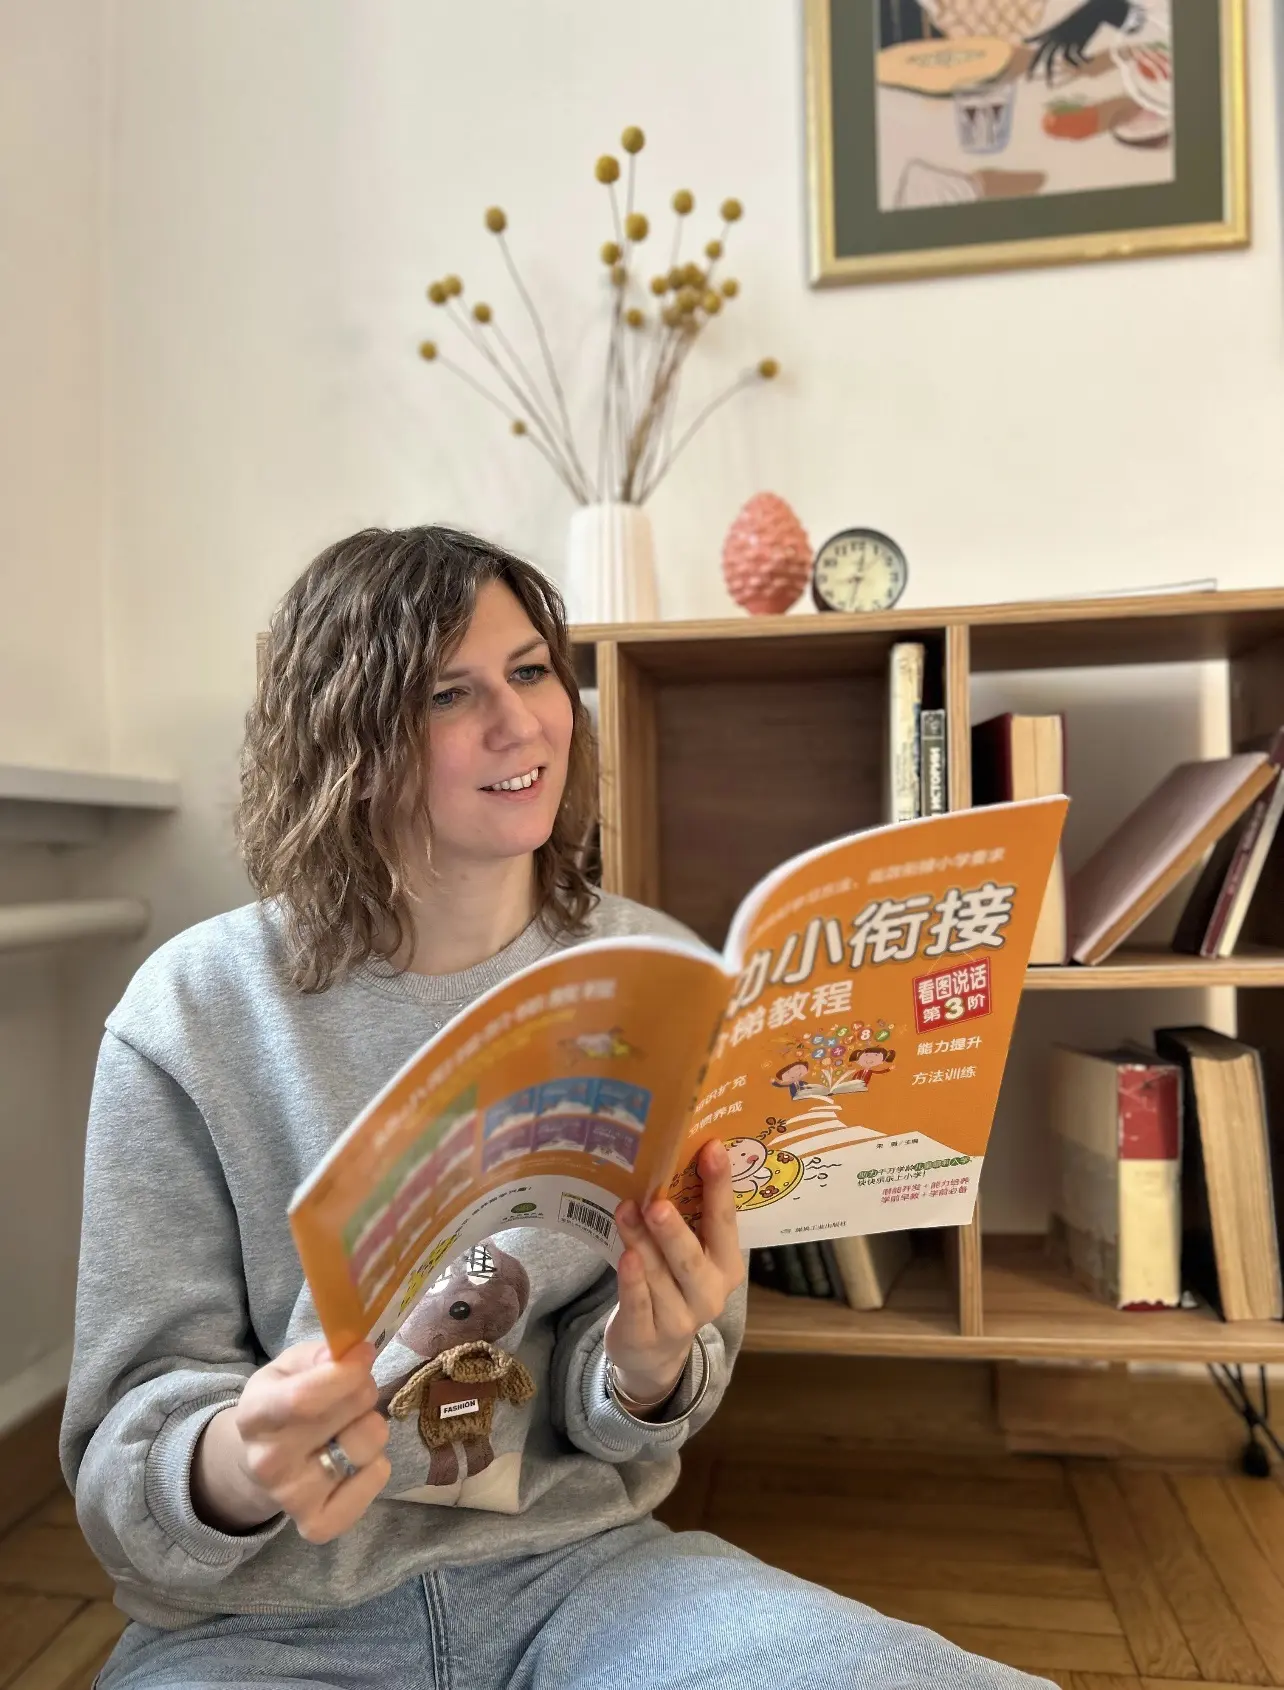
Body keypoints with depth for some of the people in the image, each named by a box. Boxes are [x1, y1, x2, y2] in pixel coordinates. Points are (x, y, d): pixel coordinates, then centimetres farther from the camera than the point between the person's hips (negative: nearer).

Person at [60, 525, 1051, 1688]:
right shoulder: (194, 1015, -11)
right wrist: (231, 1467, -28)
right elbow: (124, 1447, -6)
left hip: (579, 1565, 2)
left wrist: (651, 1368, -22)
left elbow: (612, 1413, 0)